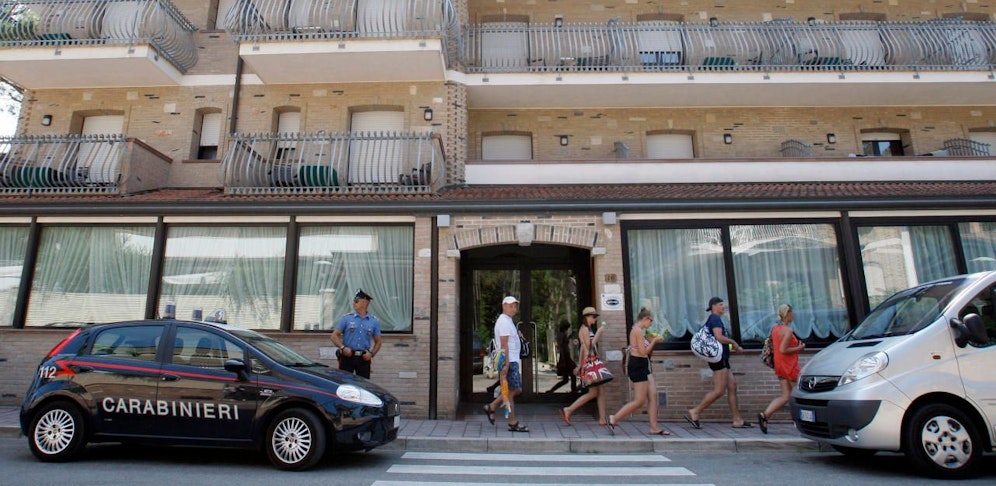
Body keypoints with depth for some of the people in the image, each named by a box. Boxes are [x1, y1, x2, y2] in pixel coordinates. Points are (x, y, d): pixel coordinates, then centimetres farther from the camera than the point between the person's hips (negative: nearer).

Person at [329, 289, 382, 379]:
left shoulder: (374, 321, 7)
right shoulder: (346, 318, 3)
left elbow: (378, 342, 13)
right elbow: (334, 336, 1)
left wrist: (371, 353, -4)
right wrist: (343, 347, -14)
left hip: (364, 358, 1)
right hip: (347, 357, -1)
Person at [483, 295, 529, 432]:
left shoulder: (508, 321, 20)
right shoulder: (504, 321, -13)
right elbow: (504, 344, -19)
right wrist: (506, 363, -23)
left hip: (512, 361, 10)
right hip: (508, 362, -10)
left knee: (516, 389, 12)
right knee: (511, 391, -4)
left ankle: (491, 407, 19)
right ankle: (513, 423, 4)